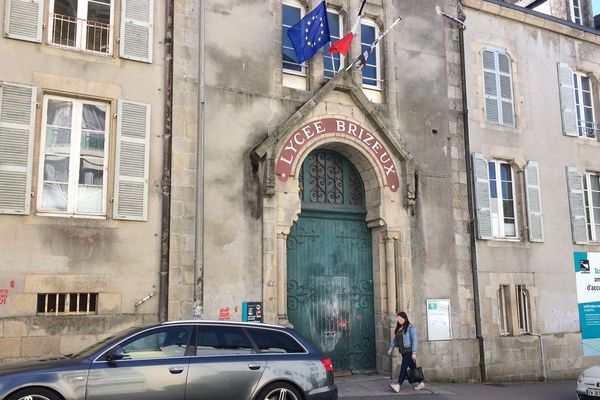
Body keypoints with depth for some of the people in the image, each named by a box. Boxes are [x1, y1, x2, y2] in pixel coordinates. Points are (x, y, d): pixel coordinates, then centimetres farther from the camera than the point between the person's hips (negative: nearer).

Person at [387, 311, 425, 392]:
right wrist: (391, 349, 7)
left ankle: (398, 385, -17)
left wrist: (414, 353, -19)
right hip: (403, 352, 8)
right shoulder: (398, 328, 13)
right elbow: (395, 339, 17)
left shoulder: (410, 327, -11)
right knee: (412, 368, 13)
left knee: (403, 367, -12)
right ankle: (420, 383, 23)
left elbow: (414, 340, -15)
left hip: (409, 351, -8)